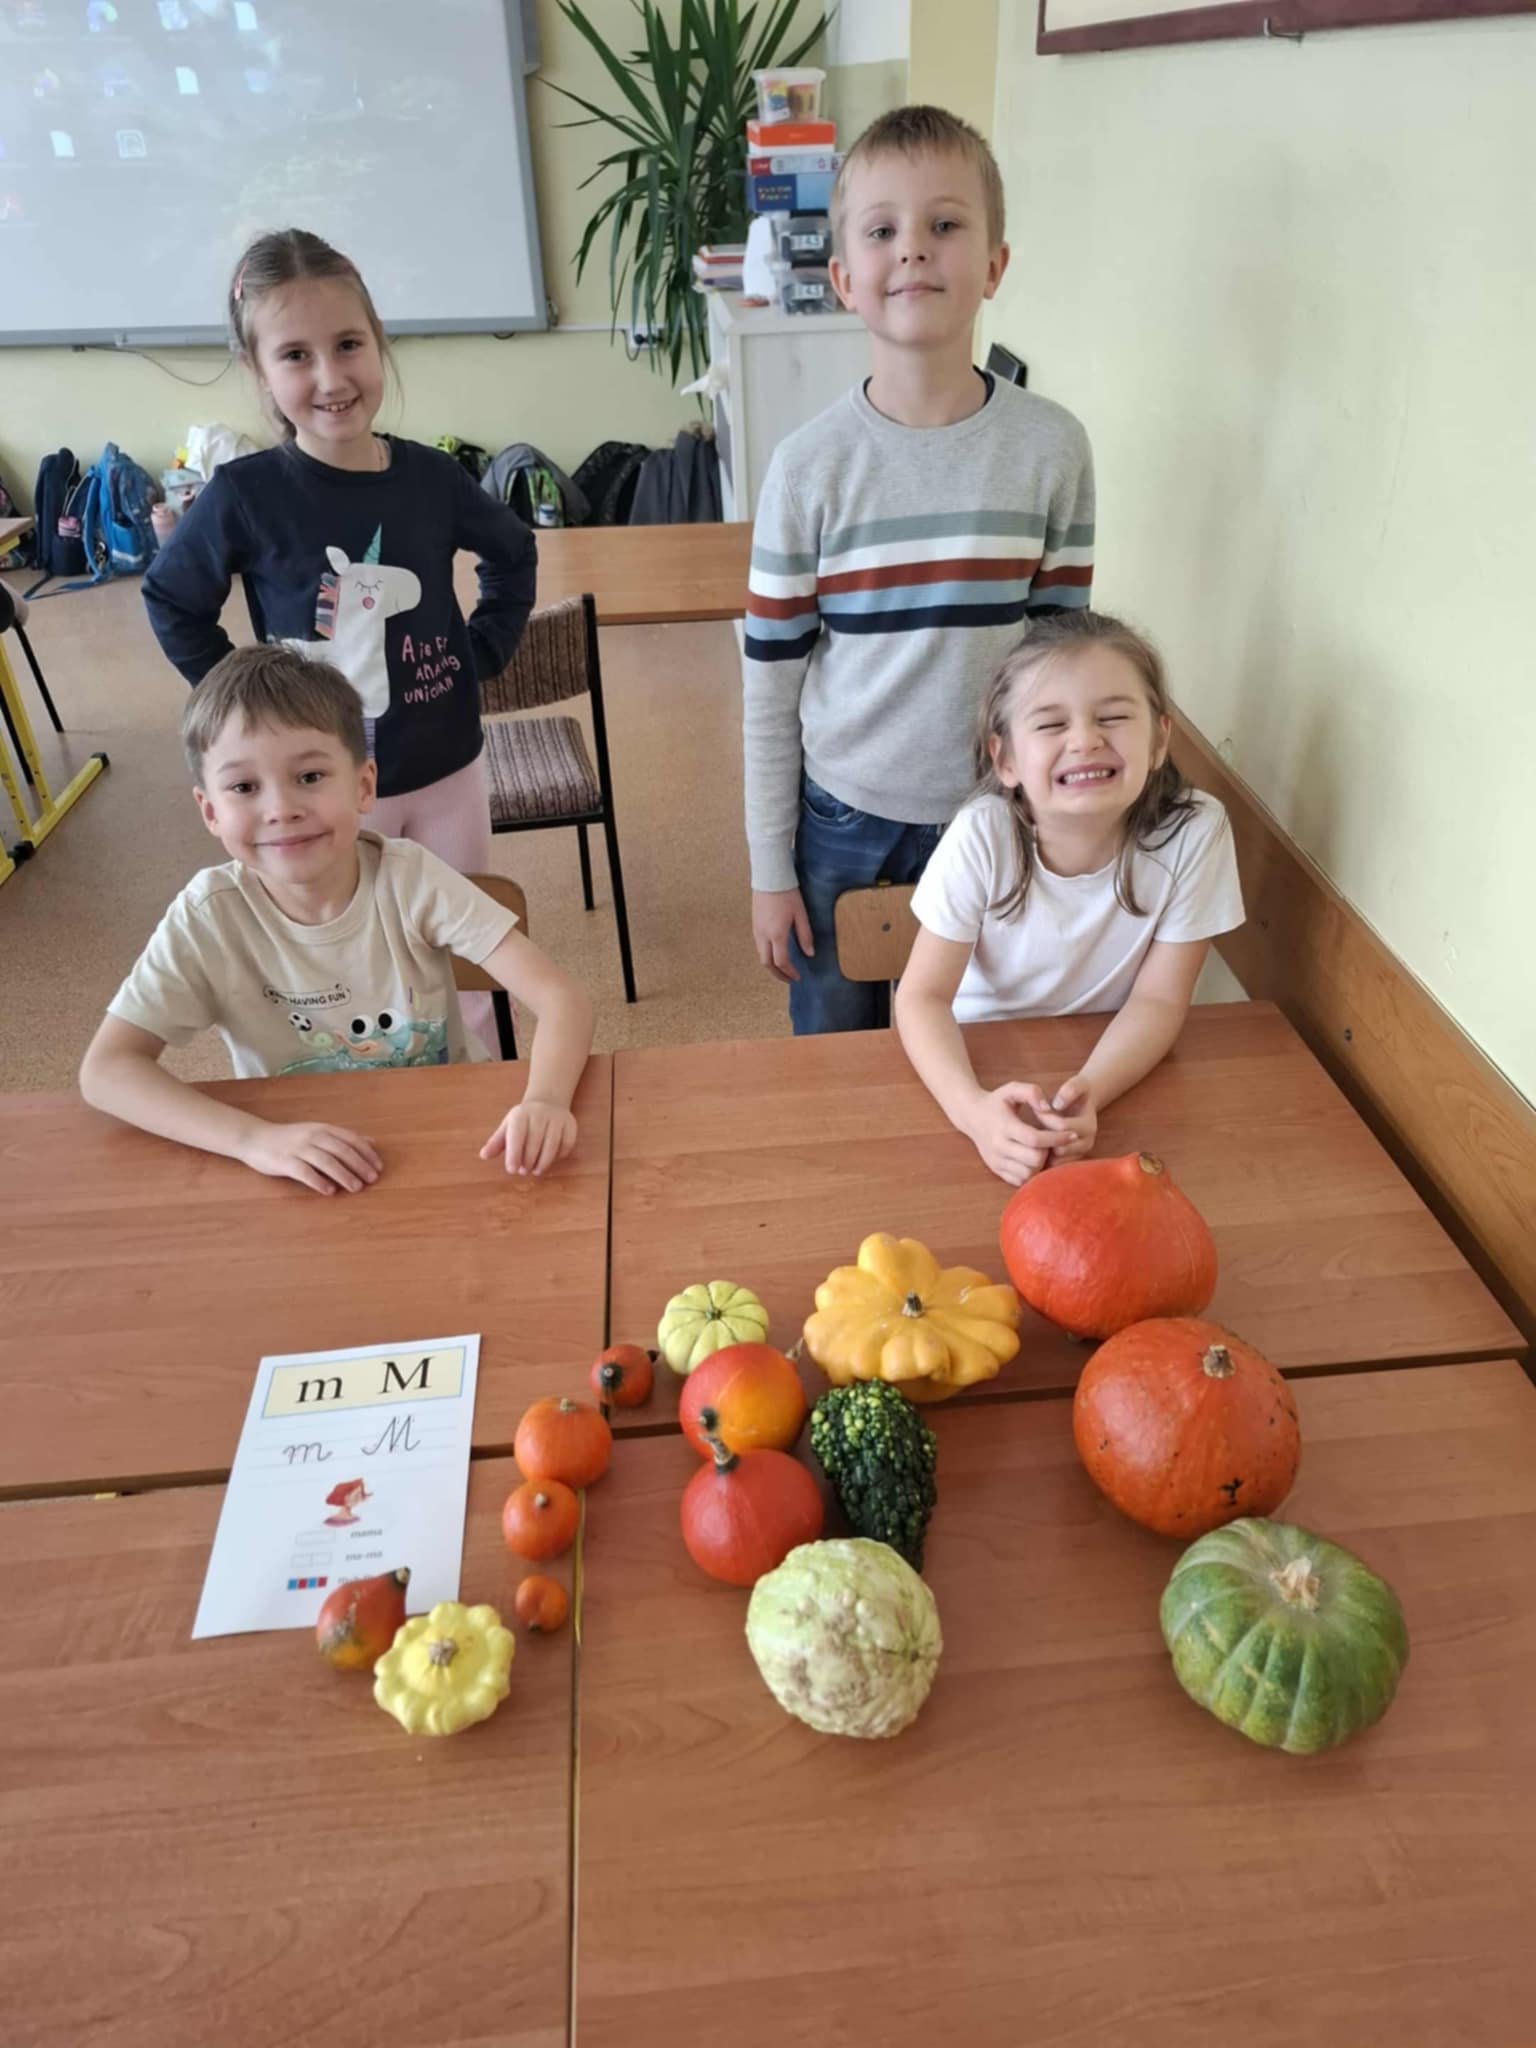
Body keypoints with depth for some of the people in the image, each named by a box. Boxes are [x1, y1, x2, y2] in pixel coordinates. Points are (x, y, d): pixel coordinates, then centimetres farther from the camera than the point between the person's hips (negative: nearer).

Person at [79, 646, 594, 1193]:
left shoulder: (410, 877, -16)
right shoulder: (210, 915, -14)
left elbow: (561, 996, -21)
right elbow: (105, 1069, -17)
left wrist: (545, 1100, -41)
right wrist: (254, 1138, -32)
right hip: (303, 1176, 0)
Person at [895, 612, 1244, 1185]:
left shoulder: (1195, 831, -21)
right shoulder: (981, 836, -22)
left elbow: (1158, 999, -14)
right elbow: (923, 995, -19)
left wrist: (1088, 1094, -33)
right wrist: (972, 1107, -38)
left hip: (1115, 1059, 1)